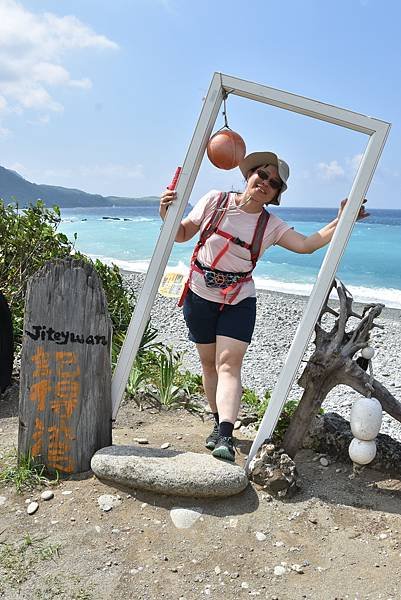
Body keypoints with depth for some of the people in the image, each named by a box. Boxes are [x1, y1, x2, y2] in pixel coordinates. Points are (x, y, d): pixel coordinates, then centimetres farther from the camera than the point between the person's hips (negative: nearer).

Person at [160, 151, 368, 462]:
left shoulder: (271, 226, -1)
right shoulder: (215, 200, -3)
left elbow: (307, 244, -9)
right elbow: (183, 234, 4)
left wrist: (341, 220, -16)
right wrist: (167, 216, -15)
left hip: (239, 302, -1)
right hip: (199, 296, 1)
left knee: (229, 365, -15)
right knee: (209, 363, 11)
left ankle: (225, 436, -21)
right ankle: (220, 422, 29)